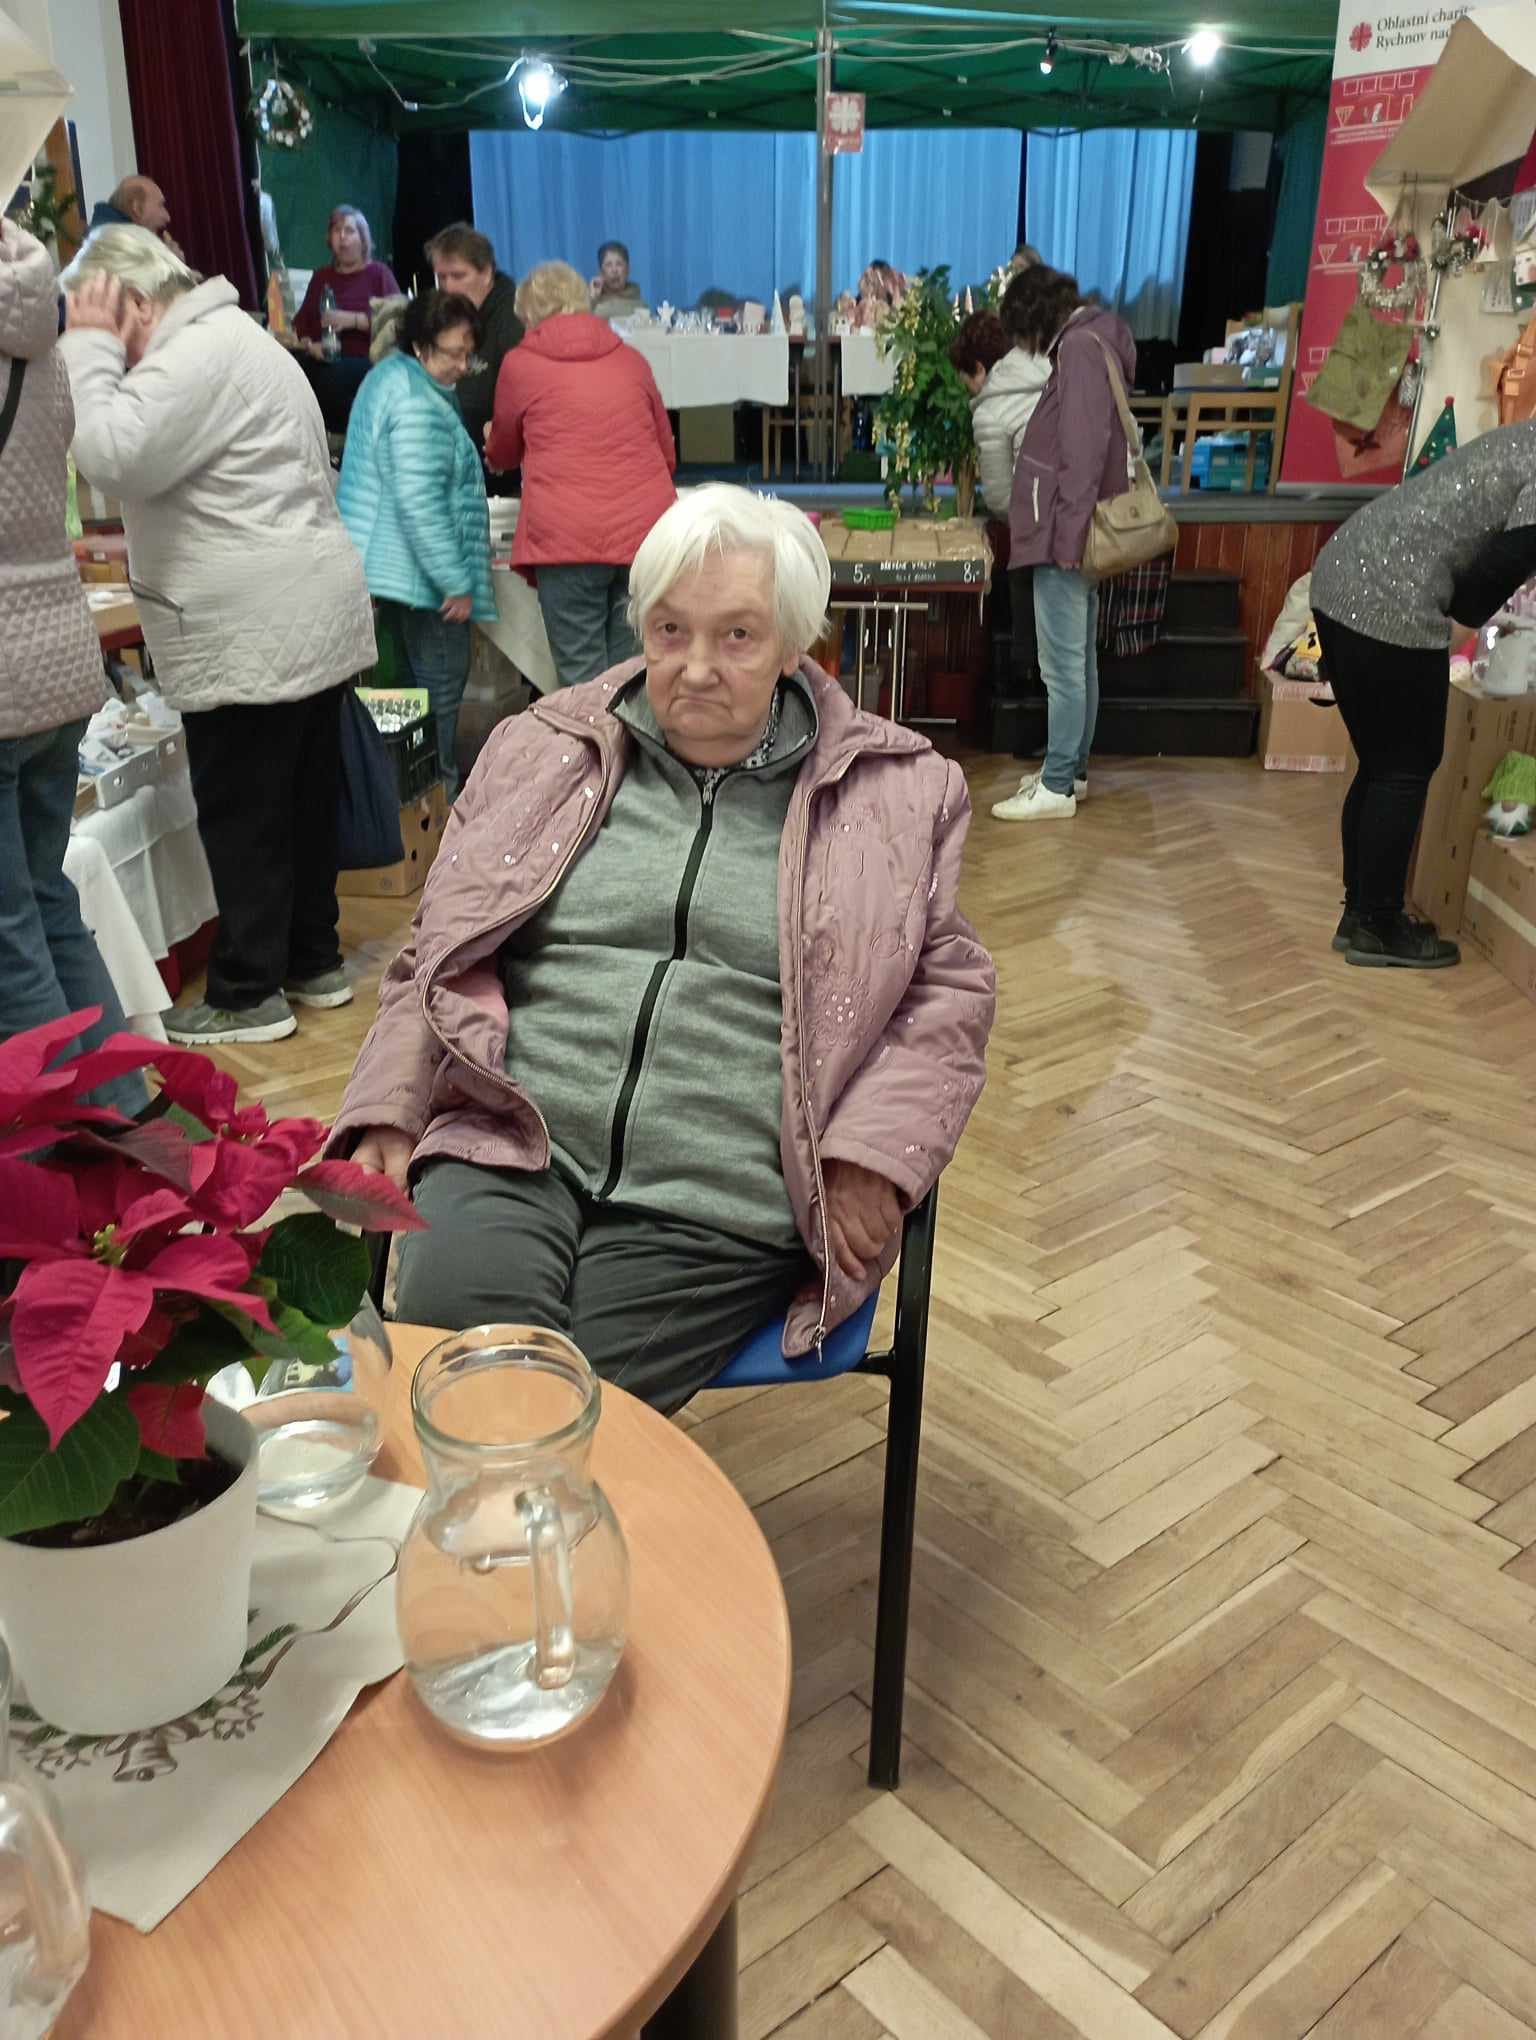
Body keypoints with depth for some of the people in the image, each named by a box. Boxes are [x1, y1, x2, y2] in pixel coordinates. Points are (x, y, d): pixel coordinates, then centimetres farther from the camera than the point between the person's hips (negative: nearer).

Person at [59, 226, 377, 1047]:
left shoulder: (202, 352, -15)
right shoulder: (224, 340, 20)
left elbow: (114, 457, -21)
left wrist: (90, 347, -11)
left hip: (253, 636, -11)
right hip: (298, 623, 11)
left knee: (241, 814, -3)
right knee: (300, 800, 14)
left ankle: (247, 993, 6)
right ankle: (312, 962, 24)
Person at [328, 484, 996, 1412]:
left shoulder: (898, 791, 9)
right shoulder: (541, 751, 14)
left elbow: (949, 990, 12)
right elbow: (437, 958, 19)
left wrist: (872, 1152, -3)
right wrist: (386, 1117, 5)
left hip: (718, 1206, -1)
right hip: (512, 1156, 2)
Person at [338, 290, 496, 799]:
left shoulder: (392, 376, 13)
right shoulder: (418, 405, -21)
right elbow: (420, 504, -26)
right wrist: (457, 582, -22)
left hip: (386, 565, 10)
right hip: (414, 568, -10)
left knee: (416, 676, 17)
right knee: (440, 681, -1)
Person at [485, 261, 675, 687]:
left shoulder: (519, 364, 8)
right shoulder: (631, 359, 16)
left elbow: (502, 453, 24)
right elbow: (667, 451, 26)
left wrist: (492, 449, 47)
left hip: (567, 536, -3)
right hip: (647, 529, 3)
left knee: (582, 678, -1)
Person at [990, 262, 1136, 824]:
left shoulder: (1080, 345, -13)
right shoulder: (1090, 340, 17)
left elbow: (1083, 449, -21)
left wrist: (1068, 533, -21)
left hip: (1065, 533, -10)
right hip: (1071, 531, 10)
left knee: (1062, 665, -5)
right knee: (1080, 660, 14)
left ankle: (1057, 787, 1)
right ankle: (1071, 770, 23)